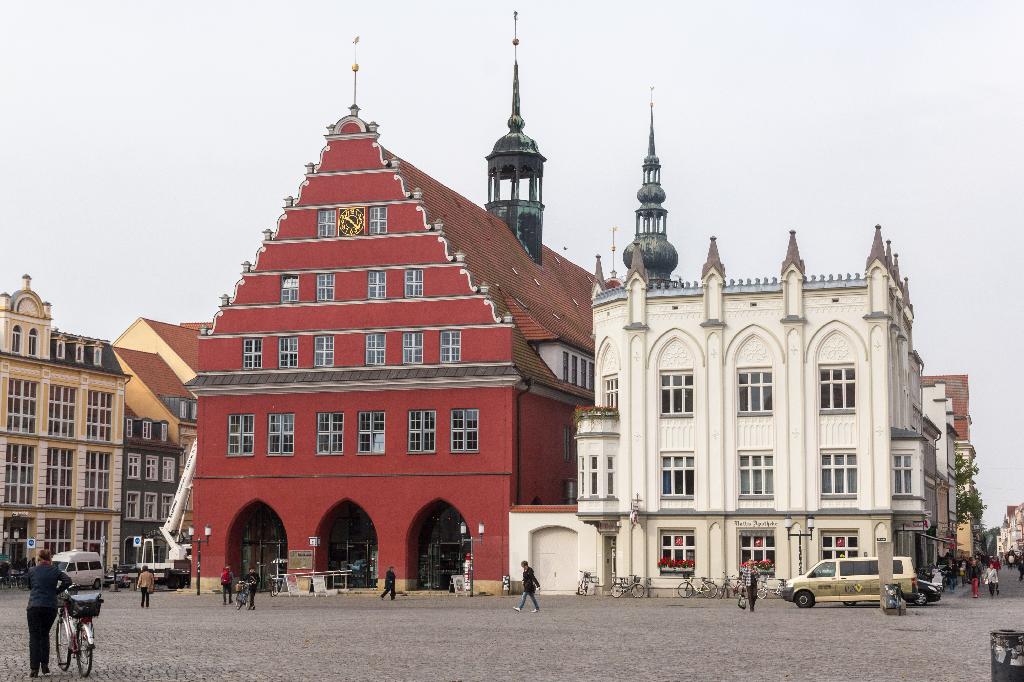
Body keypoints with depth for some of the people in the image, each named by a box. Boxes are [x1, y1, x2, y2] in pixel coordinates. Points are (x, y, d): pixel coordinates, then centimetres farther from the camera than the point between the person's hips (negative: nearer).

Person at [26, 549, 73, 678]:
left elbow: (29, 586, 18)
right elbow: (68, 581, -7)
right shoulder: (55, 570, 5)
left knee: (34, 637, 2)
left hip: (34, 606, -1)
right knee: (45, 635, 18)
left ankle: (34, 669, -5)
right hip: (51, 607, 1)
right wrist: (56, 591, 5)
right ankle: (45, 665, 15)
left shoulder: (32, 570, 6)